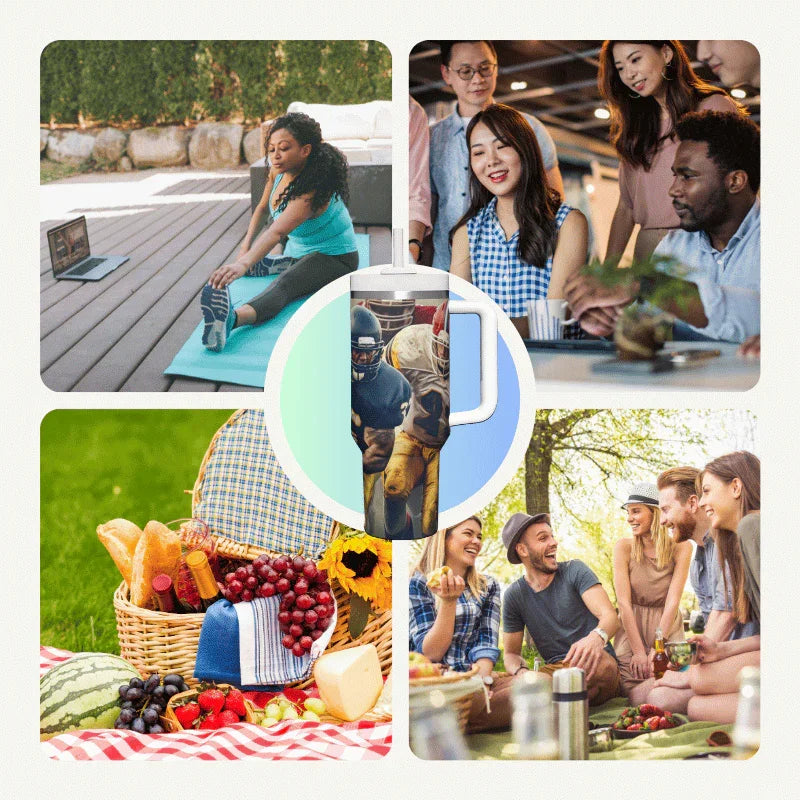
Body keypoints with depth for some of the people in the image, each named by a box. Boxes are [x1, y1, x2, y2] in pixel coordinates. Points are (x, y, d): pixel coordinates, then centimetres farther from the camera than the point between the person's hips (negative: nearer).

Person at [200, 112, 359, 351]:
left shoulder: (313, 188, -32)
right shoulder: (279, 171, -8)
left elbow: (278, 231, -48)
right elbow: (262, 207, 13)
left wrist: (243, 264, -61)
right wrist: (247, 244, 0)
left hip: (334, 257, -11)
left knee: (284, 285, -42)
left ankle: (232, 318, -65)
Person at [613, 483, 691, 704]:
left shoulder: (680, 547, -6)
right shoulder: (624, 547, -5)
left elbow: (672, 602, -11)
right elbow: (624, 602, -10)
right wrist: (638, 651, -15)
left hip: (667, 630, 0)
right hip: (632, 630, 0)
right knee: (639, 699, -19)